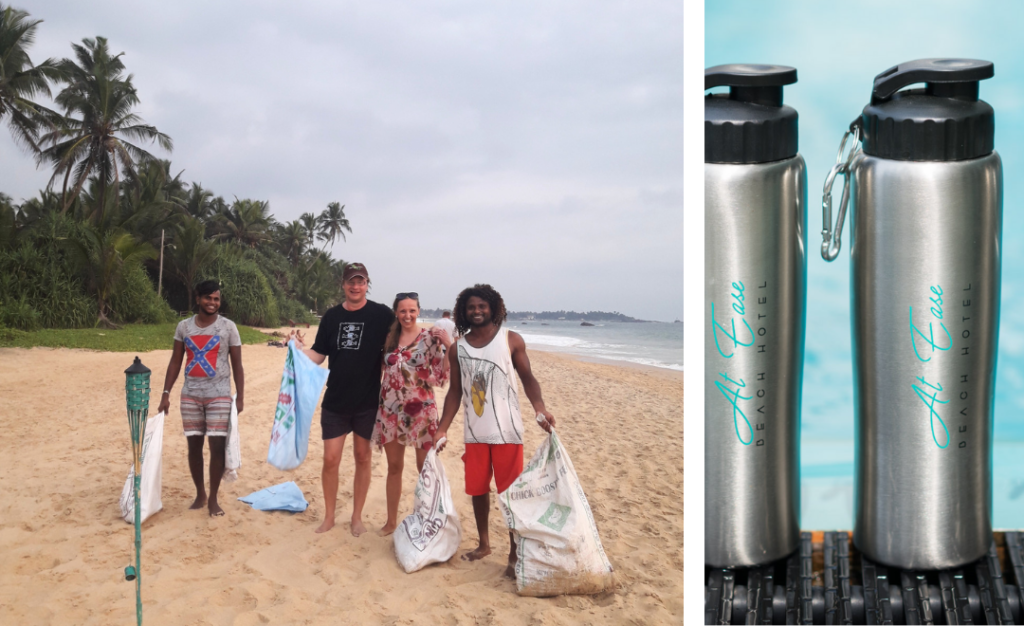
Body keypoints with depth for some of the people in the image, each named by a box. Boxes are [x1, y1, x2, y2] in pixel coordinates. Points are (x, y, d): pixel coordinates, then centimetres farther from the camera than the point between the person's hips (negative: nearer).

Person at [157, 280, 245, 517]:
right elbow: (175, 362, 9)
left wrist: (240, 397, -6)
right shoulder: (184, 326, 5)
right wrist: (166, 394, 3)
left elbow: (237, 364, 0)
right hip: (190, 395, 3)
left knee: (217, 446, -5)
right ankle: (200, 494, 22)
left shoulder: (228, 327, -2)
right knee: (194, 446, 7)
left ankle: (213, 498, 7)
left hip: (219, 395, -3)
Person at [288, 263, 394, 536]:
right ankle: (329, 516, 20)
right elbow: (318, 356, 6)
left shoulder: (382, 315, -5)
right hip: (335, 401, 2)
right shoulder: (332, 316, 4)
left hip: (368, 402, -2)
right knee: (330, 459, 3)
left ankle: (357, 517, 22)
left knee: (363, 457, 8)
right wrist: (299, 348, -12)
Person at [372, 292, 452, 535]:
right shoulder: (389, 338, 6)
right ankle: (391, 521, 24)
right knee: (394, 466, 13)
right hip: (391, 409, 4)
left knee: (425, 466, 2)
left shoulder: (430, 338, -6)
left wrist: (448, 345, -22)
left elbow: (442, 374, -13)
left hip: (420, 410, -4)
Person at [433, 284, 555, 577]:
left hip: (506, 431, -3)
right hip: (475, 433, 3)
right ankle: (484, 544, 31)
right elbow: (455, 392, 11)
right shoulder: (458, 349, 7)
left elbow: (528, 379, -1)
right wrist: (442, 430, 6)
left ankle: (515, 553, 9)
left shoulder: (511, 340, -1)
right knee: (477, 489, 12)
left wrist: (540, 409, -19)